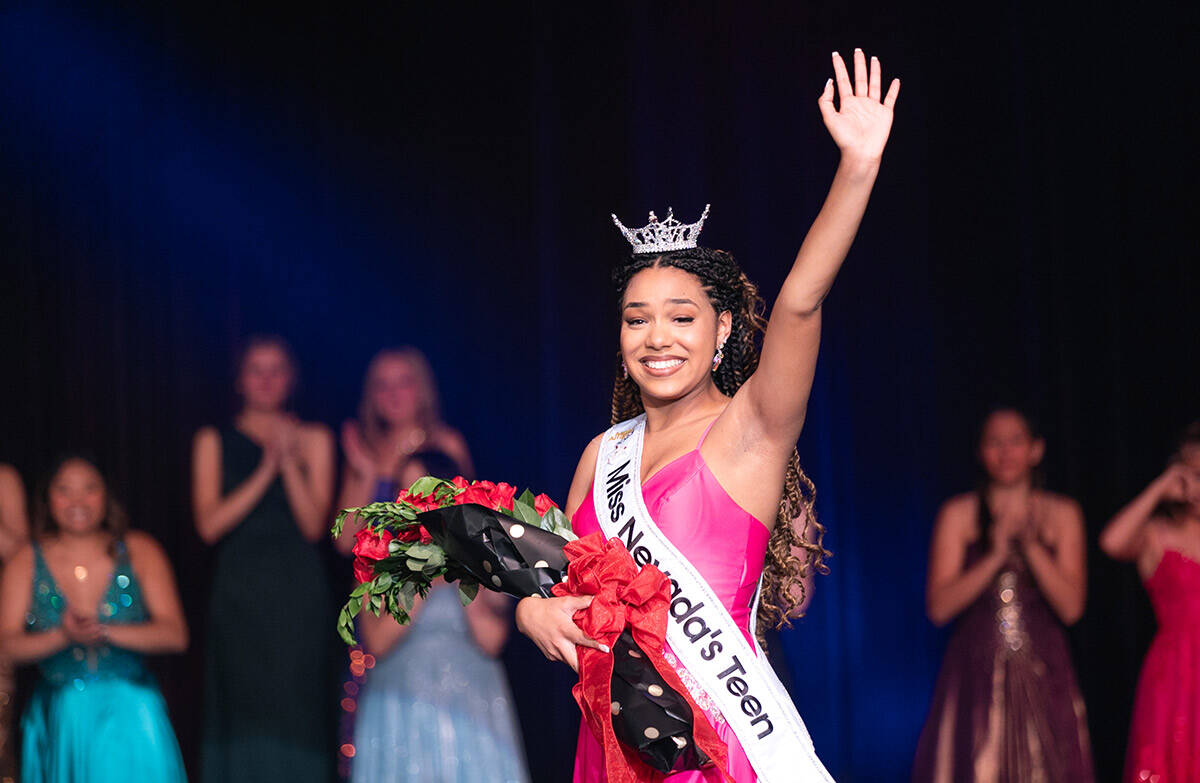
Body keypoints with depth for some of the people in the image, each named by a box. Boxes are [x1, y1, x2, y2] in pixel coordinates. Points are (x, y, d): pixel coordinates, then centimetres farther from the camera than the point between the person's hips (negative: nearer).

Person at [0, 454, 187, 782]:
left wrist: (105, 631, -22)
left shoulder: (139, 552, -1)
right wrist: (63, 636, -24)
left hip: (129, 716, 0)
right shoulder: (27, 561, 1)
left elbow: (175, 635, -9)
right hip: (59, 722, 1)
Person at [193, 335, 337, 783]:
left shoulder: (313, 440, 9)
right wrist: (265, 470, -8)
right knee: (243, 710, -4)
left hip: (299, 594, 0)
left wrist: (289, 462, -10)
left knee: (297, 711, -5)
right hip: (238, 591, 0)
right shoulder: (215, 442, 10)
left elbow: (314, 523, 1)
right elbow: (209, 524, -2)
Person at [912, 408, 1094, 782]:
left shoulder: (1062, 514, 8)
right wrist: (995, 556, -14)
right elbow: (939, 606, -3)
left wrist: (1032, 547, -12)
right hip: (977, 672, -1)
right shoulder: (959, 513, 4)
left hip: (1043, 675, 1)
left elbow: (1071, 607, 0)